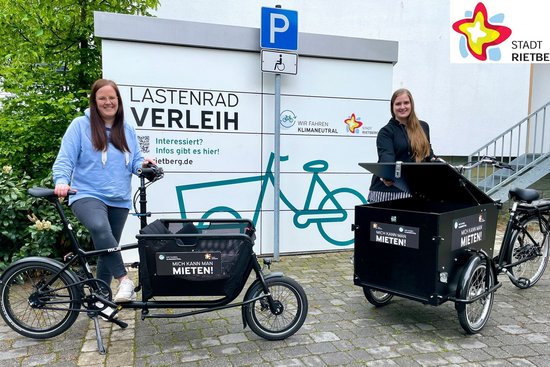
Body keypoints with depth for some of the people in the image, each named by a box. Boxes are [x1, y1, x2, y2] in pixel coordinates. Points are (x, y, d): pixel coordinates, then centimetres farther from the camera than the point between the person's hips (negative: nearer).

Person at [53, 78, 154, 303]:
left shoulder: (127, 130, 11)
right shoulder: (80, 125, -2)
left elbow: (135, 160, 13)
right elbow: (65, 160, -5)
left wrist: (143, 164, -10)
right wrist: (61, 181, -23)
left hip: (119, 200, 5)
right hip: (87, 196, -4)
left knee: (108, 248, 12)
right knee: (100, 228, -36)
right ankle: (124, 280, -30)